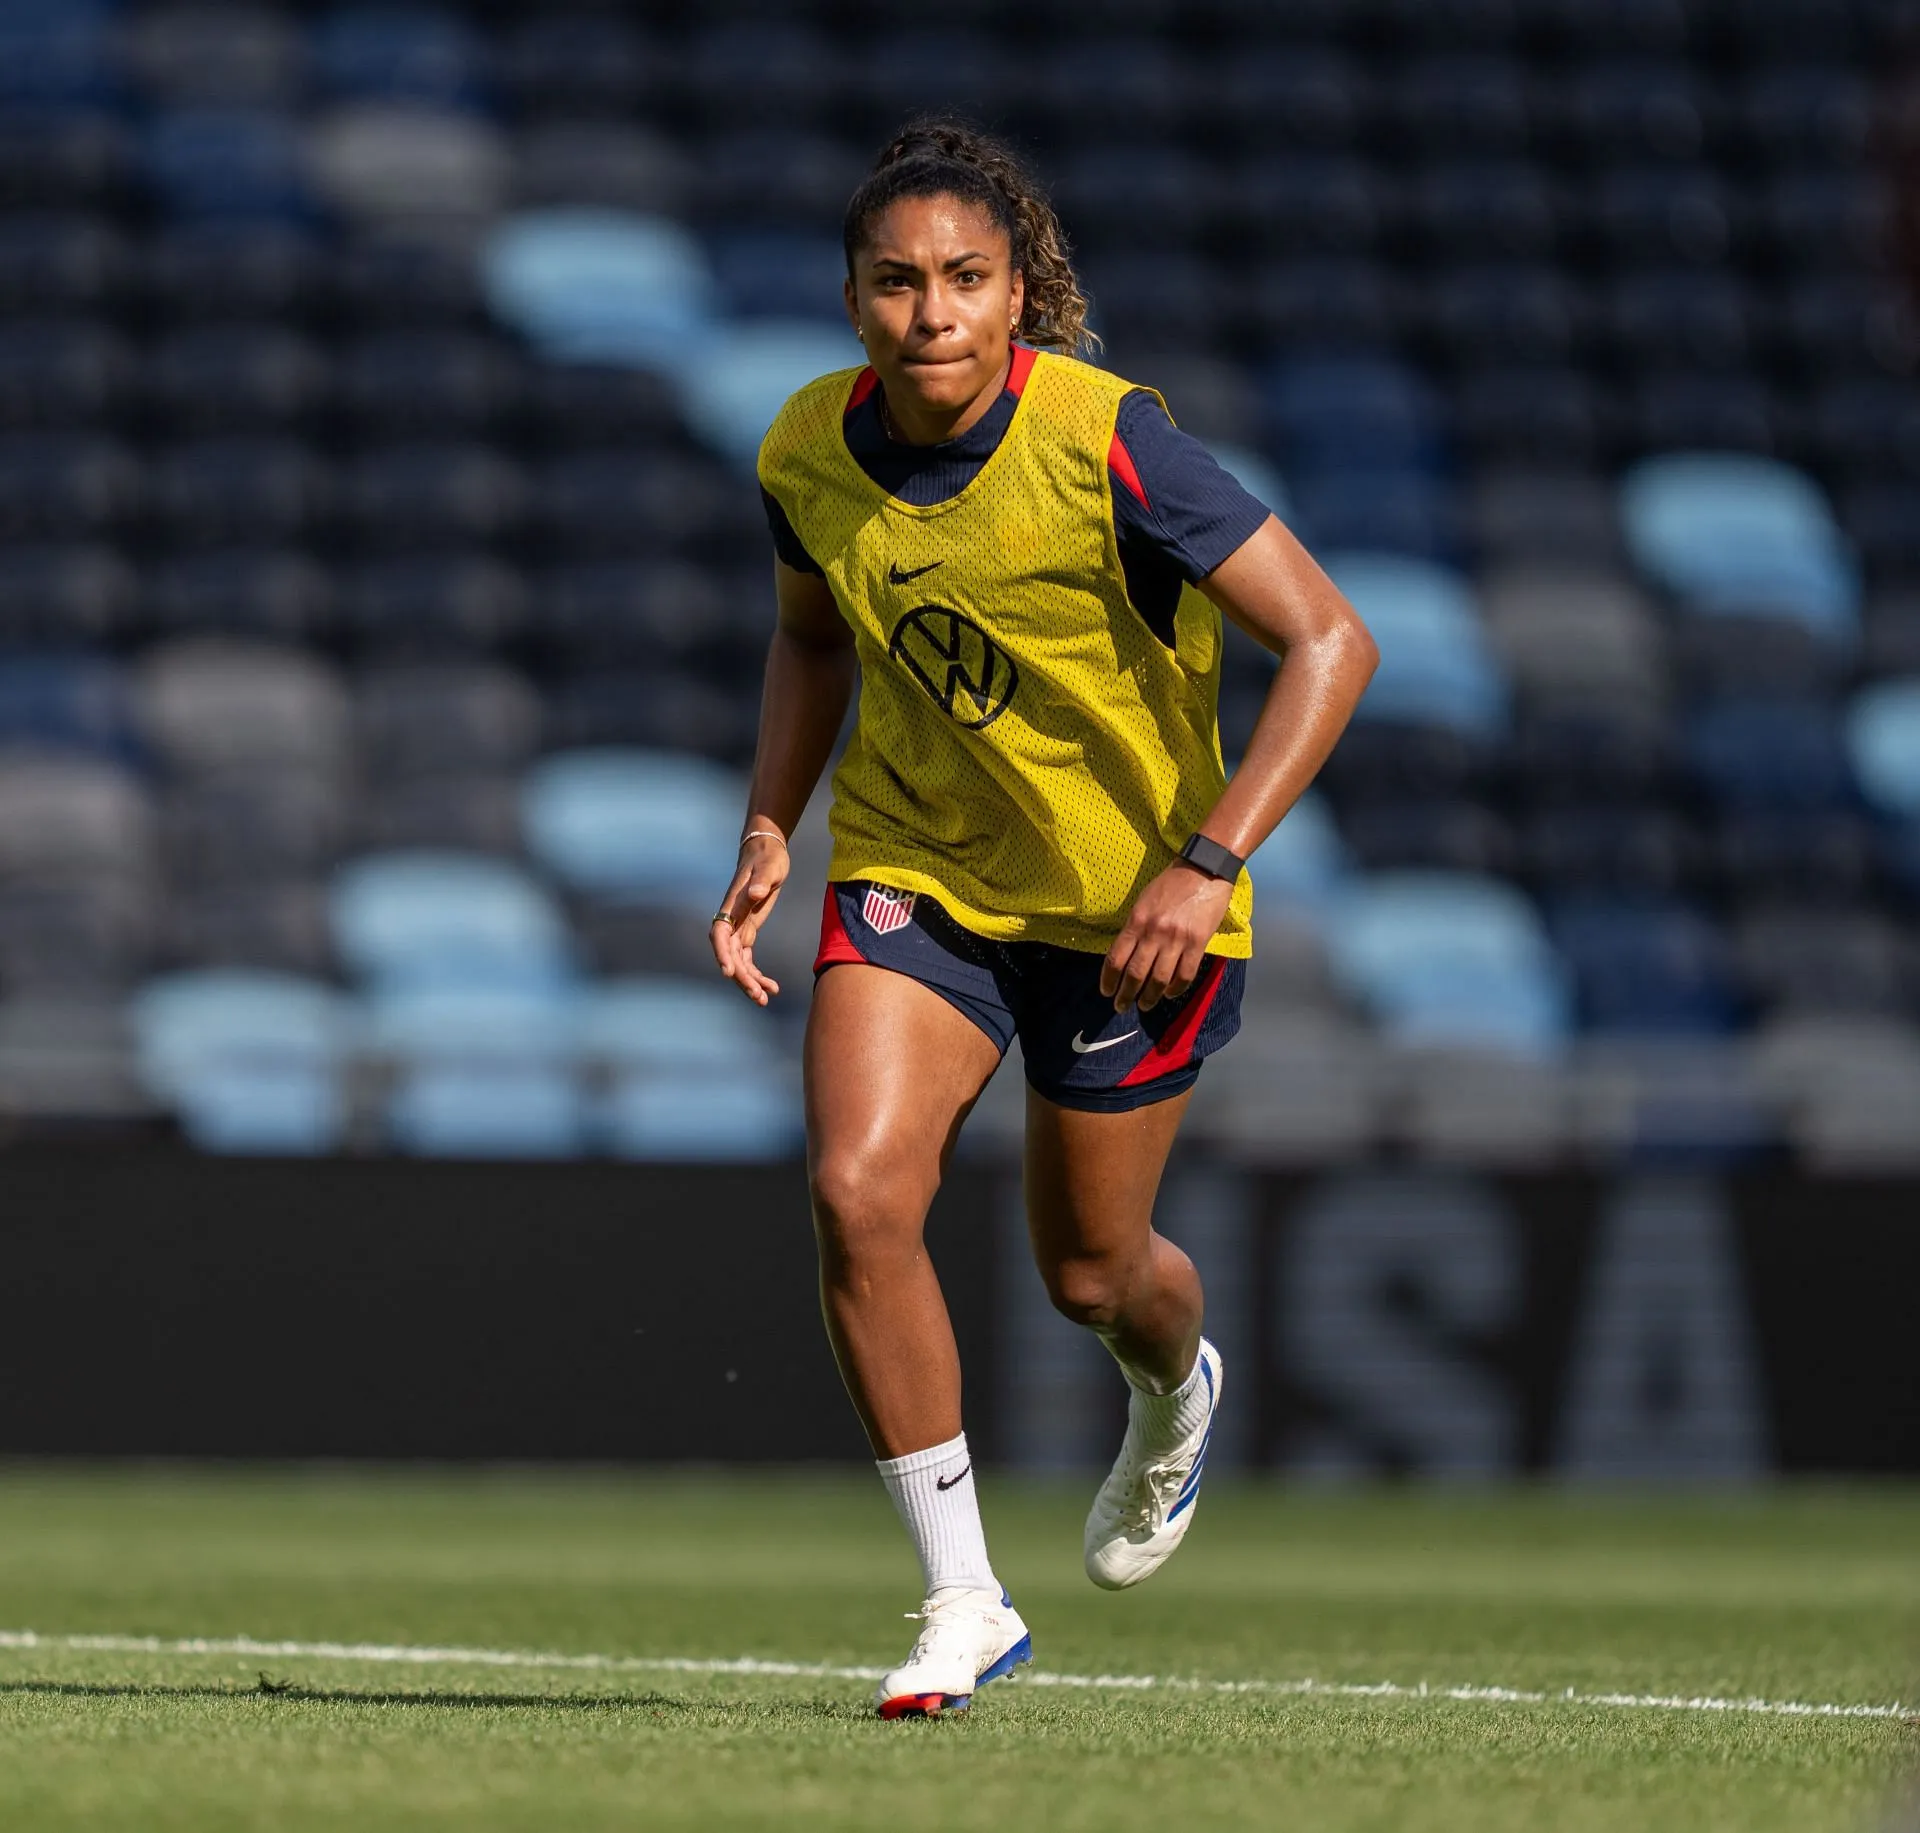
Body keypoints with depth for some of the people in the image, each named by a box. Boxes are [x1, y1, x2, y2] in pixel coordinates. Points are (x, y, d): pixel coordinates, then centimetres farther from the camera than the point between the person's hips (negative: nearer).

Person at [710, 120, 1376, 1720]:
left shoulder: (1108, 446, -26)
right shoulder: (811, 453, -10)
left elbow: (1330, 642, -23)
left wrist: (1210, 862, -30)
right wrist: (770, 830, -1)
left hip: (1131, 900, -3)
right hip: (913, 869, 3)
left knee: (1089, 1271, 10)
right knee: (857, 1195, -18)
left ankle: (1177, 1393, 50)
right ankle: (963, 1599, -5)